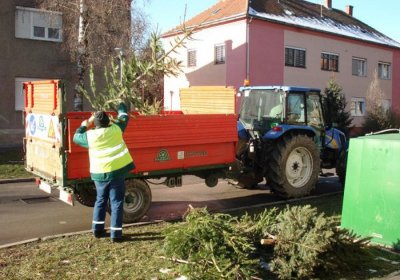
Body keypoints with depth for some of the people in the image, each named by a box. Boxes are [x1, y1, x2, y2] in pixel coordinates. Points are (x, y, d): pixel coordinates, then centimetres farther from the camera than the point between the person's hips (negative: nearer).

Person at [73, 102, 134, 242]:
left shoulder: (90, 136, -2)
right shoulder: (116, 129, -2)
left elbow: (76, 137, 18)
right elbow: (124, 118, 17)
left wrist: (85, 125, 27)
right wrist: (121, 106, 35)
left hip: (99, 174, 2)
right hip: (117, 171, -2)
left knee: (100, 200, 21)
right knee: (116, 203, 4)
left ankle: (97, 229, 26)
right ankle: (116, 233, 5)